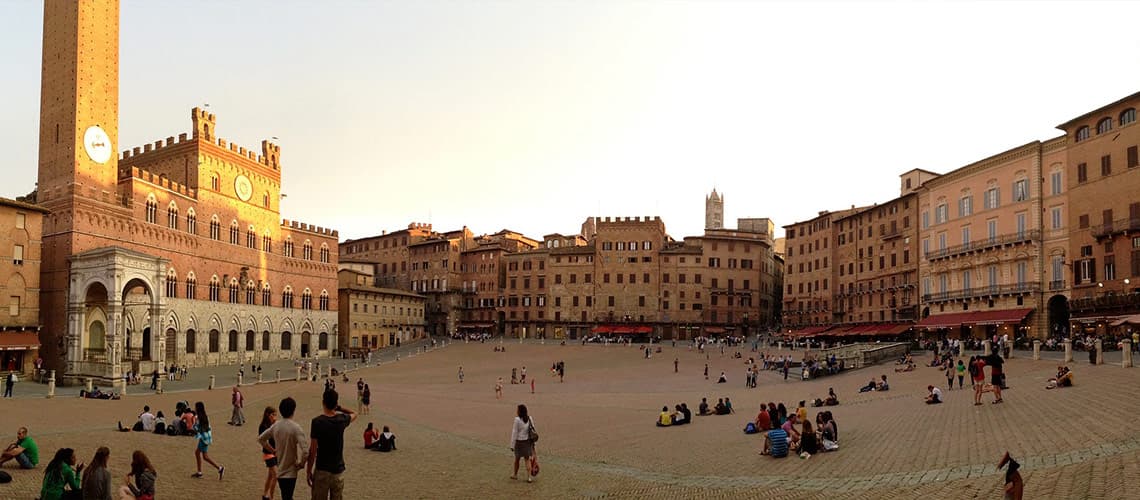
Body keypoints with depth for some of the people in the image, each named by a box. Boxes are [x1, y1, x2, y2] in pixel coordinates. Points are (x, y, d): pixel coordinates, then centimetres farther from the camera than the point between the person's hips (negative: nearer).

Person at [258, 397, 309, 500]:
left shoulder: (275, 426, 0)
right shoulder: (296, 428, -19)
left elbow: (260, 439, 14)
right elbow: (305, 451, -27)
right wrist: (301, 464, -11)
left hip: (279, 471, 6)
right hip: (290, 472, -6)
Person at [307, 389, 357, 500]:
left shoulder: (317, 421, -14)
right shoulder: (342, 420, -4)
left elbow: (313, 450, -12)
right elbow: (354, 414, 22)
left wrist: (309, 471, -3)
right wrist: (339, 407, 13)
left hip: (322, 470, -3)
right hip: (338, 470, 3)